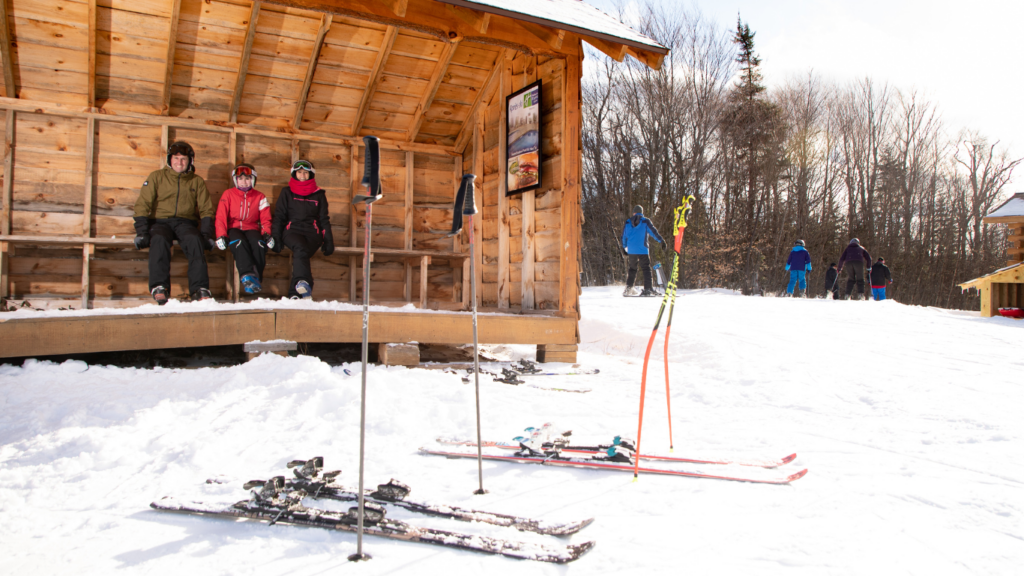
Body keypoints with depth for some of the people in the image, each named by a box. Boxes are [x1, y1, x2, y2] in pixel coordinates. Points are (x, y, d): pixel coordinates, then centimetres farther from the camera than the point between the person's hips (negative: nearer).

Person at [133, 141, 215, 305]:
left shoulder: (197, 181, 15)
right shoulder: (157, 177, 10)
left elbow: (206, 210, 13)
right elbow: (142, 205, 4)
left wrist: (206, 234, -3)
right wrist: (141, 232, -10)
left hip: (186, 222, 0)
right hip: (160, 221, 0)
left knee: (195, 240, -34)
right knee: (159, 240, -36)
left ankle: (200, 288, -38)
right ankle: (159, 287, -38)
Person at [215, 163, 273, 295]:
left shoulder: (259, 197, 13)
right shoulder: (228, 194, 9)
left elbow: (265, 219, 9)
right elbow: (221, 217, 1)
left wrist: (266, 234, -12)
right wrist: (221, 235, -14)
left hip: (252, 229, 1)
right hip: (234, 229, -1)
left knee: (259, 243, -34)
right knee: (240, 243, -37)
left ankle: (255, 279, -40)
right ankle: (248, 274, -52)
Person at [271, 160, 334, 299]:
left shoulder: (319, 194, 18)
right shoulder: (287, 193, 16)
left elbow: (324, 219, 18)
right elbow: (279, 217, 12)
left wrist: (328, 240, 8)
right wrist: (276, 238, 0)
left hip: (313, 233, 1)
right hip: (292, 231, -1)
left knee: (299, 255, -30)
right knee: (300, 248, -36)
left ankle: (295, 291, -35)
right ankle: (305, 285, -53)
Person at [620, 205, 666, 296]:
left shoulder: (627, 223, 9)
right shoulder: (646, 222, 0)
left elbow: (624, 237, 14)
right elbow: (654, 232, -5)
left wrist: (624, 247, 24)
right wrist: (661, 241, 1)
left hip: (631, 251, 3)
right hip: (643, 250, -3)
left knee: (632, 269, 14)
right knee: (646, 268, 1)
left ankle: (628, 288, 7)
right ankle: (648, 288, -8)